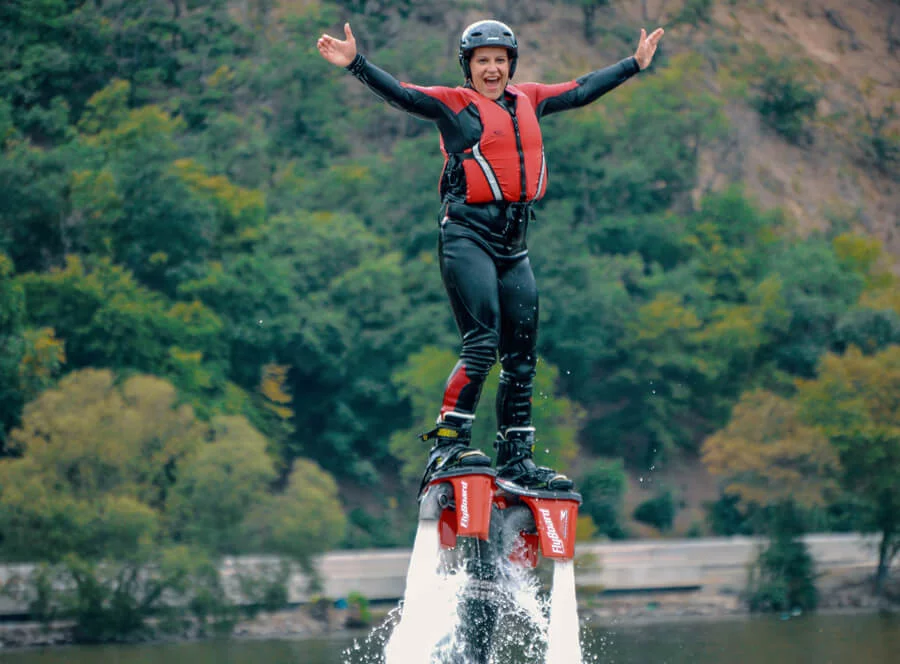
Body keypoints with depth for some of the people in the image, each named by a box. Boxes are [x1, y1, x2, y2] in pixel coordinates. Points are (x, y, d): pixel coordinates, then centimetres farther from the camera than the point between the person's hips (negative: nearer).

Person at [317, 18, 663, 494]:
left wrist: (636, 63, 36)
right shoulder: (454, 104, 2)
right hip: (467, 235, -6)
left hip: (513, 243, 6)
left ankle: (517, 459, 13)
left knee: (521, 357, 6)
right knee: (482, 343, -19)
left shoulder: (528, 101, 18)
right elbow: (401, 94, -11)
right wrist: (355, 63, -26)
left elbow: (581, 91, 30)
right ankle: (448, 443, -17)